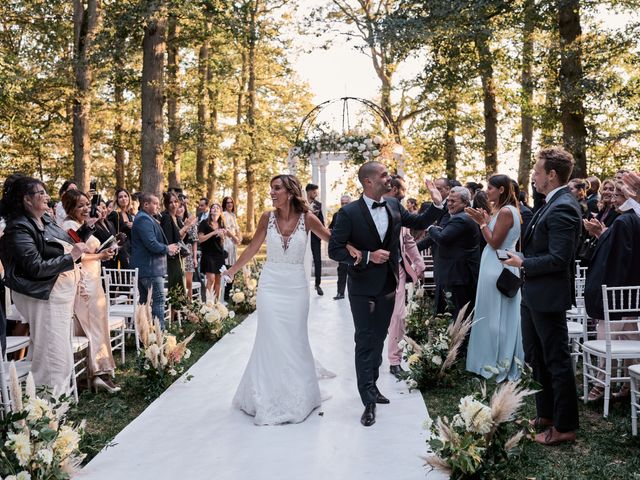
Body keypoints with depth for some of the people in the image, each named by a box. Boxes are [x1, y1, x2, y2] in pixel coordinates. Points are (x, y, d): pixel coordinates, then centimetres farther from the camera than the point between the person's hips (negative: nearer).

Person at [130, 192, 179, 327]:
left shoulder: (145, 218, 18)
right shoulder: (144, 219, -16)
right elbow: (152, 244, -24)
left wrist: (168, 248, 10)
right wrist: (167, 248, -7)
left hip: (143, 268, 11)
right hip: (150, 268, -11)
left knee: (145, 300, 14)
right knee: (158, 300, -8)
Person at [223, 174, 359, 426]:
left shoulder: (306, 218, -7)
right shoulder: (267, 217, -3)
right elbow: (252, 248, 7)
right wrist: (233, 270, 12)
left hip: (296, 285, 0)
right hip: (271, 284, 1)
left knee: (295, 340, 8)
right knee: (271, 340, 4)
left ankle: (296, 397, 25)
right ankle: (270, 398, 18)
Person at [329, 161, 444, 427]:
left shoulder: (394, 206, 0)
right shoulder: (349, 212, -16)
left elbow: (419, 223, 11)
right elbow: (334, 249, -16)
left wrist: (437, 204, -4)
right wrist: (367, 257, -24)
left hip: (388, 285, 6)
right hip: (363, 287, -5)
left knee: (379, 338, 18)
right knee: (365, 342, 1)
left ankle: (371, 385, 35)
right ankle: (368, 400, 9)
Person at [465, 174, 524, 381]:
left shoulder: (505, 212, -17)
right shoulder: (501, 210, 13)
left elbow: (494, 242, -18)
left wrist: (482, 222, -12)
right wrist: (485, 220, 9)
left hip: (498, 268, -10)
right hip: (496, 266, 10)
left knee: (497, 315, -1)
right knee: (496, 315, 13)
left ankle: (500, 364, 9)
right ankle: (495, 360, 22)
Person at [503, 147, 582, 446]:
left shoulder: (563, 208, -20)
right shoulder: (551, 205, 10)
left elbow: (558, 258, -25)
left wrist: (523, 263, -14)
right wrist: (523, 259, 3)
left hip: (548, 297, -10)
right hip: (533, 296, 10)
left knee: (557, 362, 2)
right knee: (535, 359, 20)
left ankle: (565, 427, 14)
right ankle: (545, 415, 33)